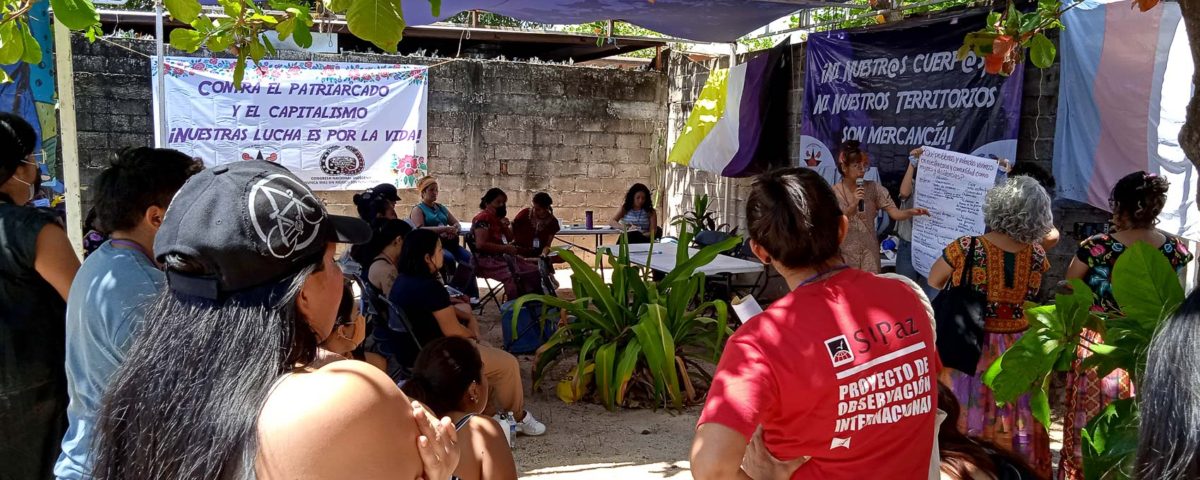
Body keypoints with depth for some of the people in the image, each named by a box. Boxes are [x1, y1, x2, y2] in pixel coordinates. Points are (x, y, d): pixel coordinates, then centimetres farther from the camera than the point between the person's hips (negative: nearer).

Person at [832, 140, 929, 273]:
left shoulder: (873, 188, -2)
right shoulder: (834, 192, -5)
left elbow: (895, 213, -10)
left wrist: (911, 212, -30)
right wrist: (853, 205, -25)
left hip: (869, 253, 1)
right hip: (844, 254, -1)